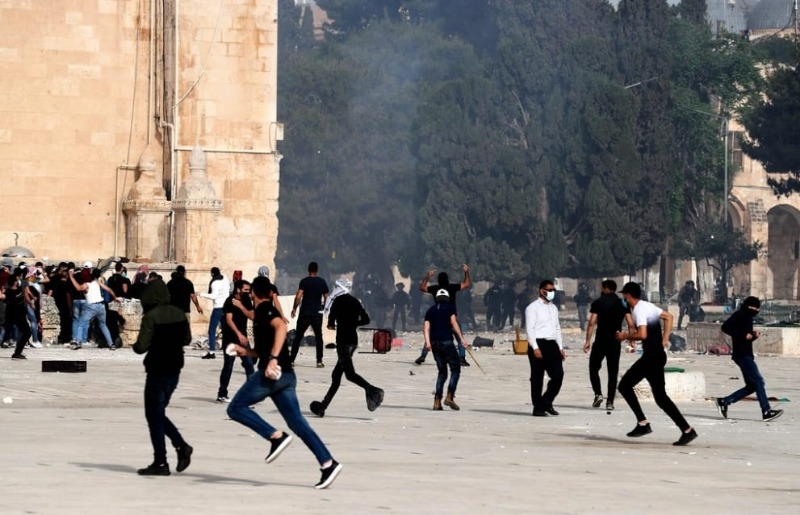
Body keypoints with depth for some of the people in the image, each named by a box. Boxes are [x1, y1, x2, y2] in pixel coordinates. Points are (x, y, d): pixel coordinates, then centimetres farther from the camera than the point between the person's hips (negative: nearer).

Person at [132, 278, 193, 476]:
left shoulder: (151, 317, -17)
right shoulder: (179, 314, 4)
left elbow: (141, 347, -18)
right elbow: (187, 339, 15)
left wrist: (135, 346, 3)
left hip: (157, 372, -7)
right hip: (174, 370, 7)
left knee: (154, 415, 1)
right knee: (159, 413, 19)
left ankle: (160, 463, 1)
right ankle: (181, 446, 6)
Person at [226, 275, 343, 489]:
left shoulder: (264, 311, -4)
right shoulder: (266, 312, 24)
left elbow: (281, 327, -26)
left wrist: (272, 359, -32)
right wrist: (246, 352, 34)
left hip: (272, 373, -9)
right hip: (285, 375, 9)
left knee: (236, 408, -1)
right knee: (296, 421, 4)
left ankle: (276, 436, -14)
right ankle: (328, 463, -7)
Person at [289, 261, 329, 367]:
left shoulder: (304, 281, -5)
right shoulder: (322, 282, 3)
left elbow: (298, 296, -13)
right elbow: (326, 297, 7)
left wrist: (294, 309, -3)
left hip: (305, 313, -1)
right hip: (317, 313, 1)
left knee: (298, 336, 6)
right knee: (318, 337, 9)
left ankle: (291, 360, 4)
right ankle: (319, 361, 2)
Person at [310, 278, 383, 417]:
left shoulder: (338, 301, -6)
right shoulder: (355, 302, 12)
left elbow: (331, 322, -12)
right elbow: (366, 319, 12)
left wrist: (332, 325, 11)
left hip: (343, 339, -8)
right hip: (353, 339, 8)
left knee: (350, 373, -14)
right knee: (336, 375, 11)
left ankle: (372, 390, -34)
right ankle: (322, 406, 16)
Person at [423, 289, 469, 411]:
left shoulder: (431, 310, 17)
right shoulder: (450, 308, 5)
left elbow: (426, 326, 4)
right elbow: (454, 323, -9)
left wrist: (427, 342, -7)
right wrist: (461, 339, -12)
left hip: (435, 344, 5)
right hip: (447, 342, -5)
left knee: (442, 372, 13)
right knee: (455, 369, 4)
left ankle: (437, 401, 2)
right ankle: (449, 396, -13)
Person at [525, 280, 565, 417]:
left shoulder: (553, 308, 20)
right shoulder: (533, 308, -3)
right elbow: (529, 328, -10)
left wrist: (560, 348, 16)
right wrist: (535, 348, -18)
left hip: (552, 344, 6)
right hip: (538, 344, -6)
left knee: (558, 375, -3)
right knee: (537, 378, -1)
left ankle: (547, 402, 13)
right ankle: (538, 408, 6)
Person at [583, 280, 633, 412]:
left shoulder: (598, 302, -2)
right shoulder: (622, 303, 7)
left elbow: (592, 323, -10)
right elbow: (631, 324, 1)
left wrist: (588, 341, -9)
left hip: (601, 341, -3)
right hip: (615, 342, 3)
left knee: (594, 367, 11)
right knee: (613, 372, 6)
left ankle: (598, 393, -8)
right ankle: (610, 401, 2)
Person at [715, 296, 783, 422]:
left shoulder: (747, 317, 20)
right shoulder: (739, 315, -7)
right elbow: (725, 327, -21)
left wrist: (754, 335, 4)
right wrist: (744, 335, -21)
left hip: (747, 355, 10)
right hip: (742, 354, -10)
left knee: (751, 386, 9)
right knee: (759, 381, -13)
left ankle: (724, 402, 13)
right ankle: (766, 411, -15)